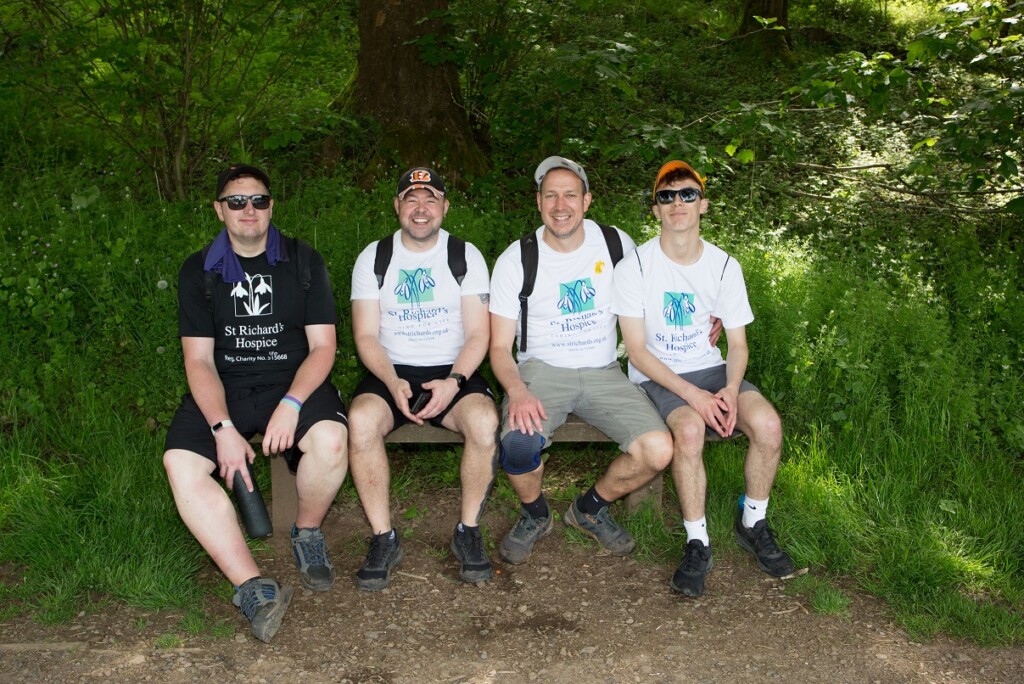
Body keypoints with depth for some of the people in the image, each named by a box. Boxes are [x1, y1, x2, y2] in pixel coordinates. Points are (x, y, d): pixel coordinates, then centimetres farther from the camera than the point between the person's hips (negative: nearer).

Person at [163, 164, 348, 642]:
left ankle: (308, 532, -1)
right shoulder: (199, 271, 7)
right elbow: (198, 359, -1)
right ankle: (253, 587, -27)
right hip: (223, 390, 1)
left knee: (331, 438, -32)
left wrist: (291, 404, -20)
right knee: (180, 461, -27)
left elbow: (322, 346, -1)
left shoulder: (303, 262, 5)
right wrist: (223, 428, -17)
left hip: (294, 383, -1)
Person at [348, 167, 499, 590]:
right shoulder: (374, 258, 6)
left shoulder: (466, 256, 5)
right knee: (362, 419, -32)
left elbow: (478, 334, -1)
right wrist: (393, 383, -18)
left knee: (484, 421, -32)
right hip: (391, 372, 1)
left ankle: (468, 532, -10)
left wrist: (454, 382, -19)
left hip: (453, 372, 0)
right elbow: (366, 336, 1)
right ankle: (383, 538, -16)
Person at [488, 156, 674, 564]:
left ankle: (590, 508, 9)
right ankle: (535, 515, 2)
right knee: (518, 442, -34)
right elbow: (499, 346, -4)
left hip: (604, 373, 2)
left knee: (659, 451, -22)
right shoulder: (515, 260, -4)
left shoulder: (617, 244, 3)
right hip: (541, 369, -2)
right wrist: (517, 391, -24)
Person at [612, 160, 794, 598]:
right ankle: (697, 543, -16)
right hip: (656, 377, -3)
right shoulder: (635, 266, -8)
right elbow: (637, 349, -12)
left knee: (767, 424, -24)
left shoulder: (724, 265, 3)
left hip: (711, 369, 4)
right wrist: (692, 395, -23)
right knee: (689, 429, -34)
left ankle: (753, 524, 2)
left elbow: (737, 343, 6)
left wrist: (731, 389, -16)